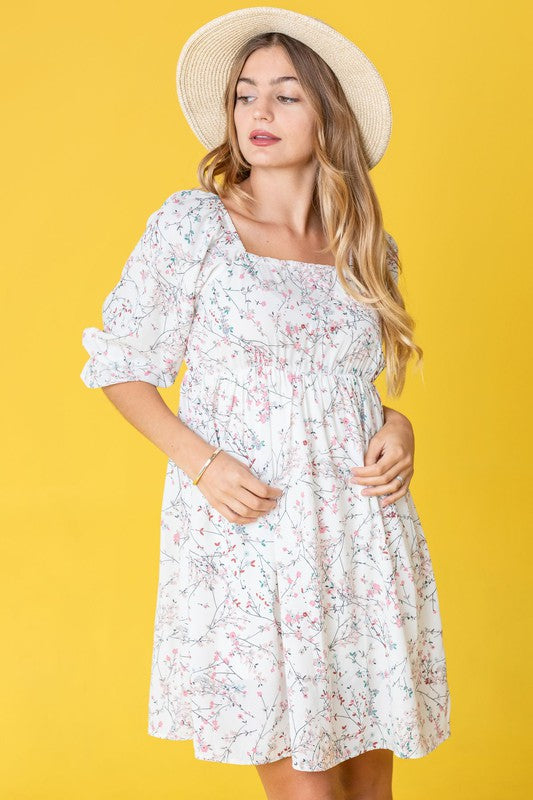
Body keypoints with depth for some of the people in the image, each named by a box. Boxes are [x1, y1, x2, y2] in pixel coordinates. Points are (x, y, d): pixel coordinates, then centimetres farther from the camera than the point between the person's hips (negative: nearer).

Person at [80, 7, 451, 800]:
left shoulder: (365, 245, 9)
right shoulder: (194, 225, -3)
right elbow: (119, 365, 1)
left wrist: (398, 425, 0)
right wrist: (199, 461, -13)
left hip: (362, 531, 4)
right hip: (249, 534, -4)